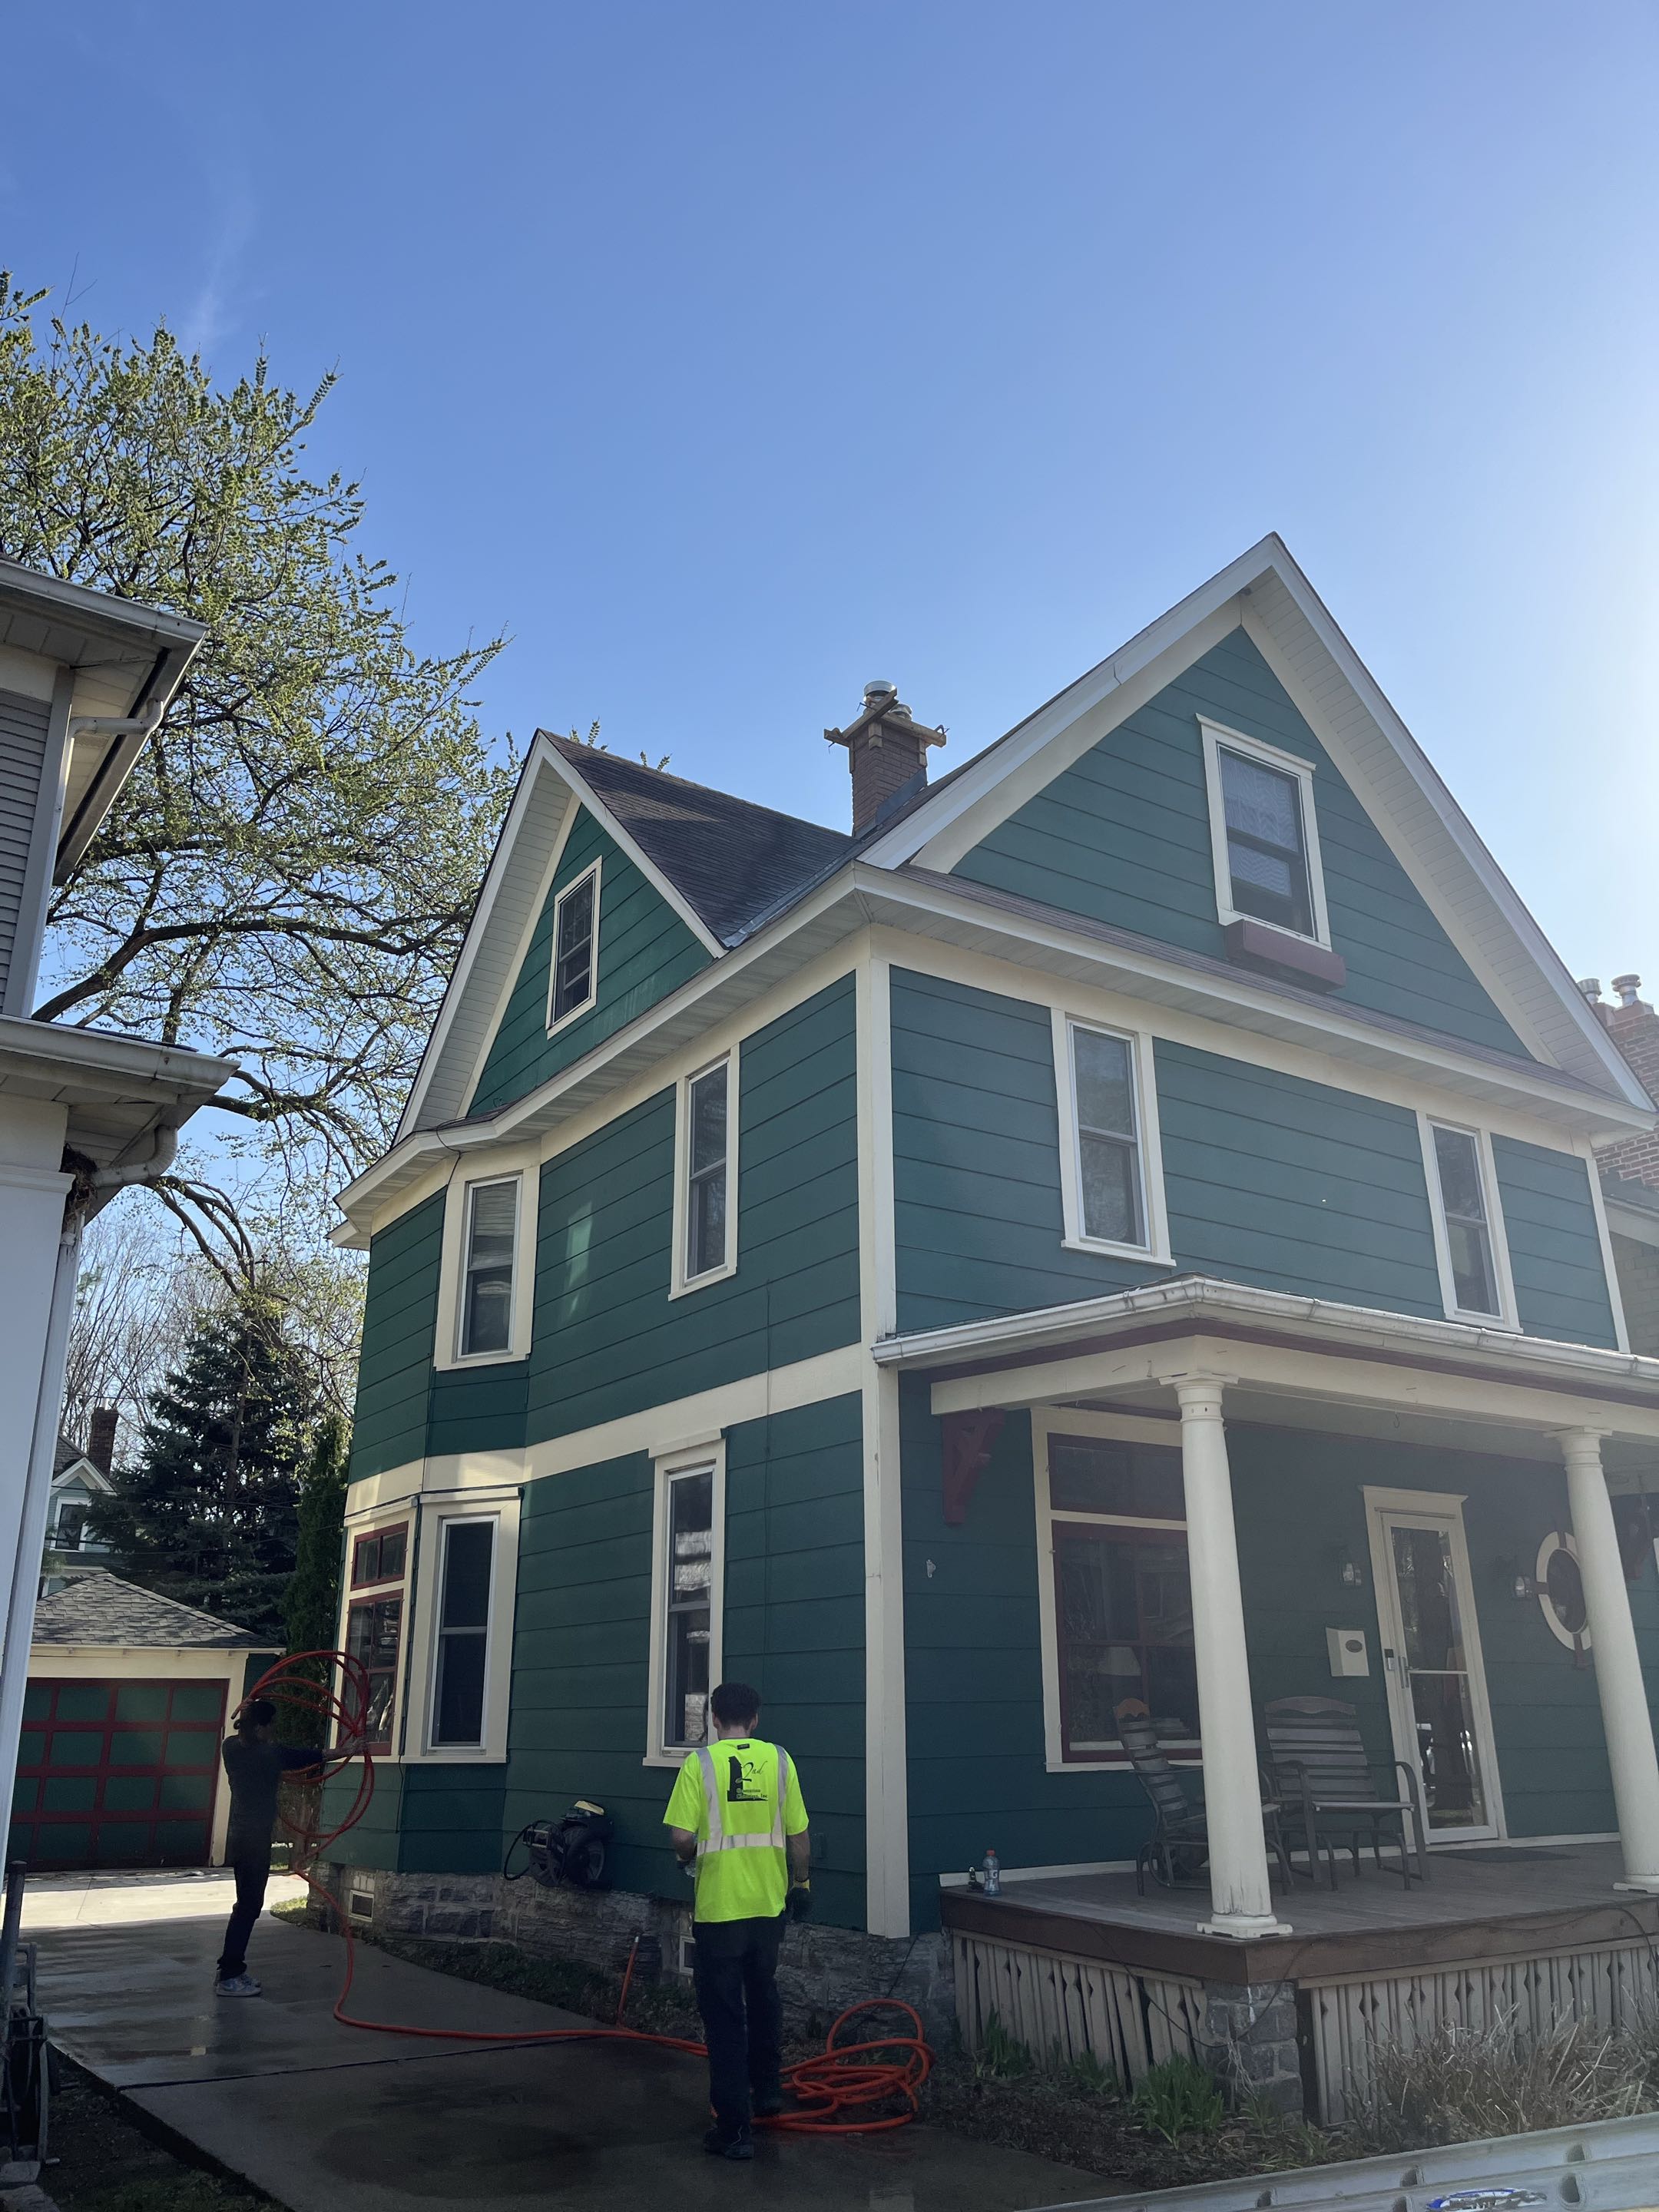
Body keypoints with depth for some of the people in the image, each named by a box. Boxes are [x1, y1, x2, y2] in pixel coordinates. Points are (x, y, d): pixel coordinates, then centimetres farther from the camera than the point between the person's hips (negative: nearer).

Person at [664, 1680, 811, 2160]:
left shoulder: (700, 1763, -10)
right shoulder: (779, 1760, -3)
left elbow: (681, 1837, -14)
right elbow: (798, 1834, -1)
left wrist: (690, 1858, 8)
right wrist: (802, 1882, 13)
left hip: (719, 1907, -3)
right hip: (769, 1903, 4)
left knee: (724, 2014, 5)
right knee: (763, 1996, 25)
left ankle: (735, 2129, 7)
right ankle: (767, 2090, 37)